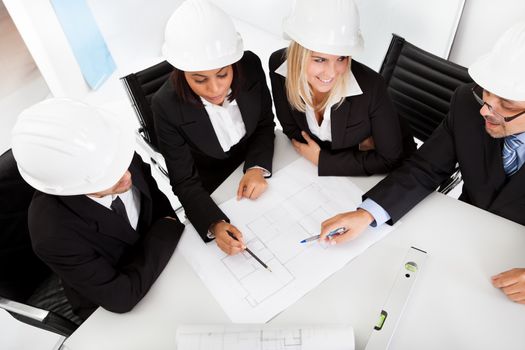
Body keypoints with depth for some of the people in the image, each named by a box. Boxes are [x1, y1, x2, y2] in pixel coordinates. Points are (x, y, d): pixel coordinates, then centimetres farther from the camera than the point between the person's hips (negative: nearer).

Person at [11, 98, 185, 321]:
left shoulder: (115, 155, -22)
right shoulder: (53, 232, -37)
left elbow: (157, 202, -3)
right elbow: (120, 297, -28)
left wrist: (167, 237, -16)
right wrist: (168, 230, -24)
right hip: (110, 308, -4)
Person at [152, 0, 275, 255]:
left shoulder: (251, 66, -22)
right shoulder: (167, 106, -28)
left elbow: (265, 124, -7)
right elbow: (185, 182, -22)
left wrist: (258, 167, -25)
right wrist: (215, 225, -39)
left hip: (256, 163, 3)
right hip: (212, 187, -2)